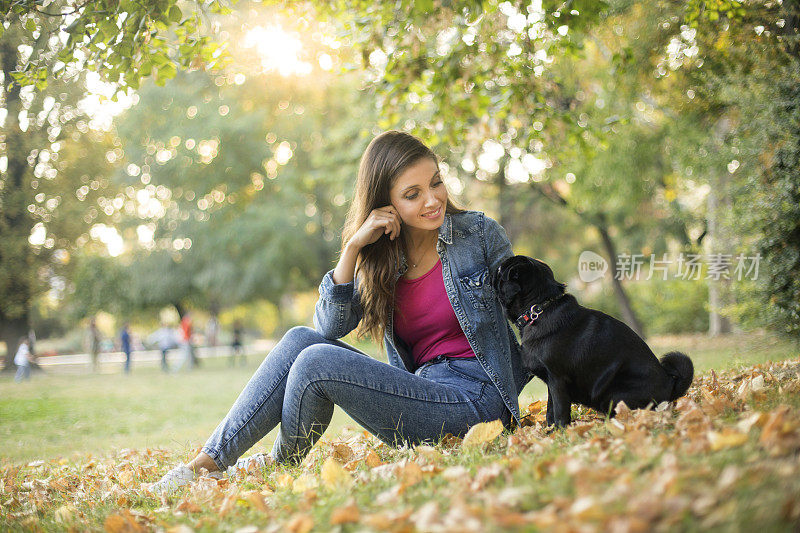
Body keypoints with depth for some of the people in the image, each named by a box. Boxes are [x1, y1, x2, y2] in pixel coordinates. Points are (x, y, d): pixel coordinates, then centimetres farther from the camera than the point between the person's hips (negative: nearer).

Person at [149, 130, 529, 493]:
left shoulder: (480, 232, -2)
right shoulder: (381, 256, 9)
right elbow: (330, 327, -3)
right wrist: (353, 247, -13)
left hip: (475, 401, -5)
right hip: (419, 389, 5)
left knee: (317, 362, -21)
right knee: (301, 340, -12)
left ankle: (280, 464, 3)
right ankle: (210, 460, -6)